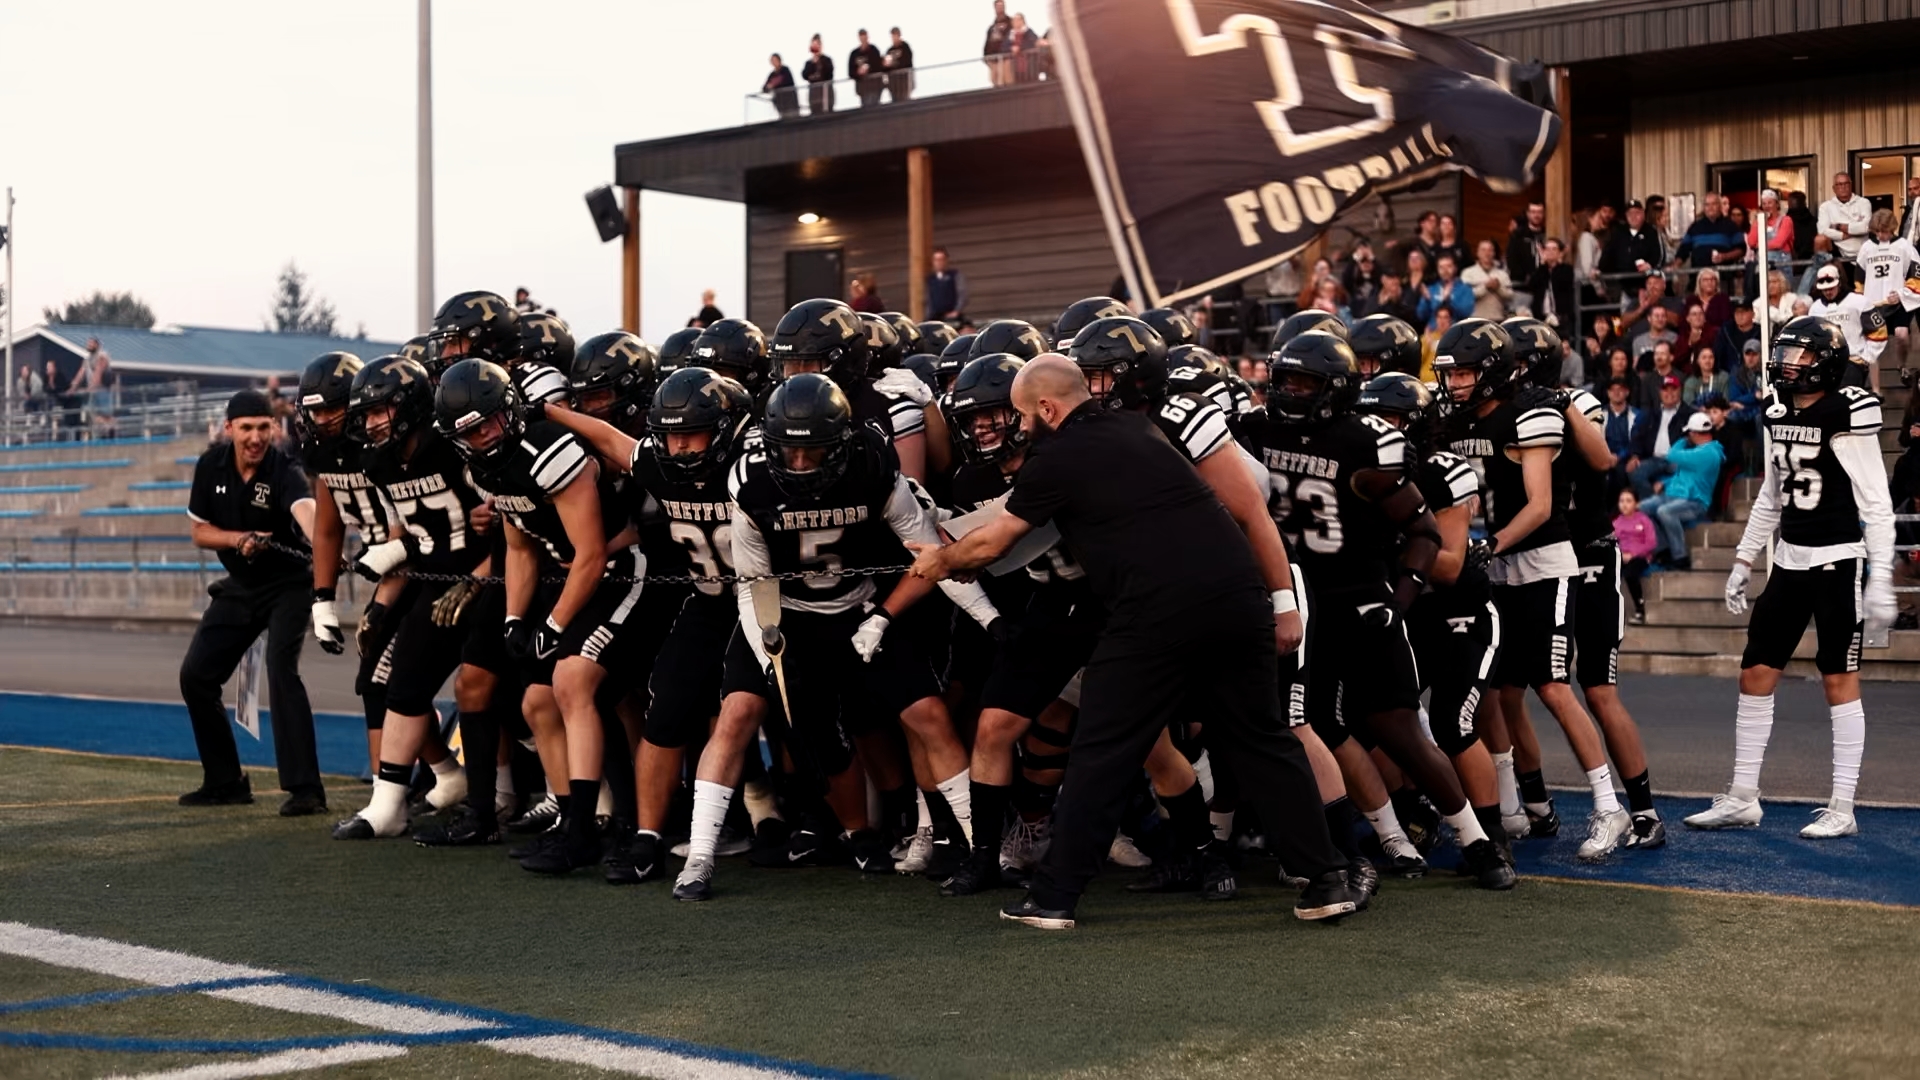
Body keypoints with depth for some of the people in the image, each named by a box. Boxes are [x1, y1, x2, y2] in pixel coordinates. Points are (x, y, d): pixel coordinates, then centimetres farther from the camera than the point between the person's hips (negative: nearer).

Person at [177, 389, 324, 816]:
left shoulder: (284, 471, -24)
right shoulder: (212, 466, -7)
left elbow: (306, 511, -45)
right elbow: (200, 532, 2)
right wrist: (241, 539, -19)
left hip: (288, 584, -6)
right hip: (240, 586, 6)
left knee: (281, 670, -25)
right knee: (196, 675, 5)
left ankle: (305, 788, -23)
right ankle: (225, 782, 21)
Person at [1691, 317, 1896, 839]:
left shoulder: (1846, 416, -13)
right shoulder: (1780, 417, 9)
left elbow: (1876, 505, -14)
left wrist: (1880, 580, -19)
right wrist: (1743, 560, 18)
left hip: (1837, 561, -8)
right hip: (1790, 560, 8)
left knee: (1839, 679, -1)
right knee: (1755, 674, 7)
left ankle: (1842, 809, 7)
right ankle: (1742, 799, 15)